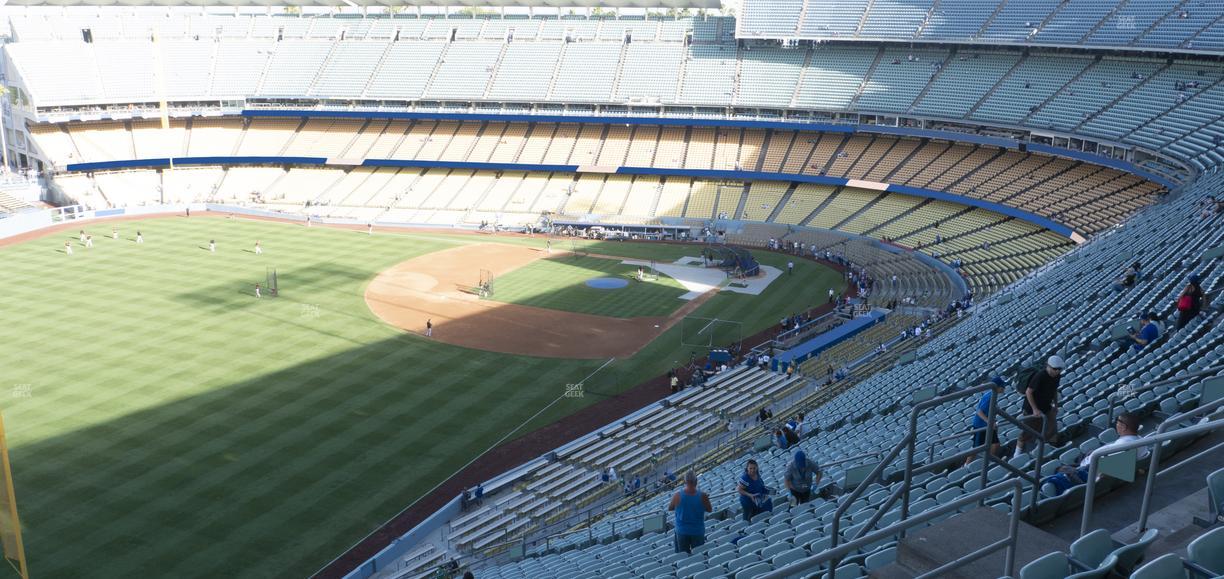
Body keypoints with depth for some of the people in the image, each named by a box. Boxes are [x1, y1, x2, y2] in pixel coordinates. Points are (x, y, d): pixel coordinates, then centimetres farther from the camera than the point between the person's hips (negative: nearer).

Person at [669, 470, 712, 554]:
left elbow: (669, 508, 3)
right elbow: (710, 509, 1)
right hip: (698, 531, 0)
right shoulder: (702, 496, -16)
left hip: (682, 531, 0)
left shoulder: (677, 495, -14)